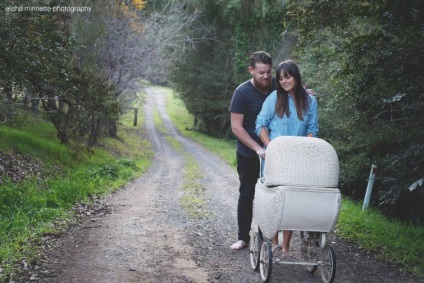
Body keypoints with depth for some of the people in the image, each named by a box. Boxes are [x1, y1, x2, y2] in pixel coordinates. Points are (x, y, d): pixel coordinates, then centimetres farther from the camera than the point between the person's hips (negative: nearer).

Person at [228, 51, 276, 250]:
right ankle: (243, 237, 15)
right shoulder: (242, 92, -13)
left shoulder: (277, 87, -2)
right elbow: (236, 127, -14)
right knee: (246, 195, 5)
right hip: (249, 154, -3)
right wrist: (257, 148, -22)